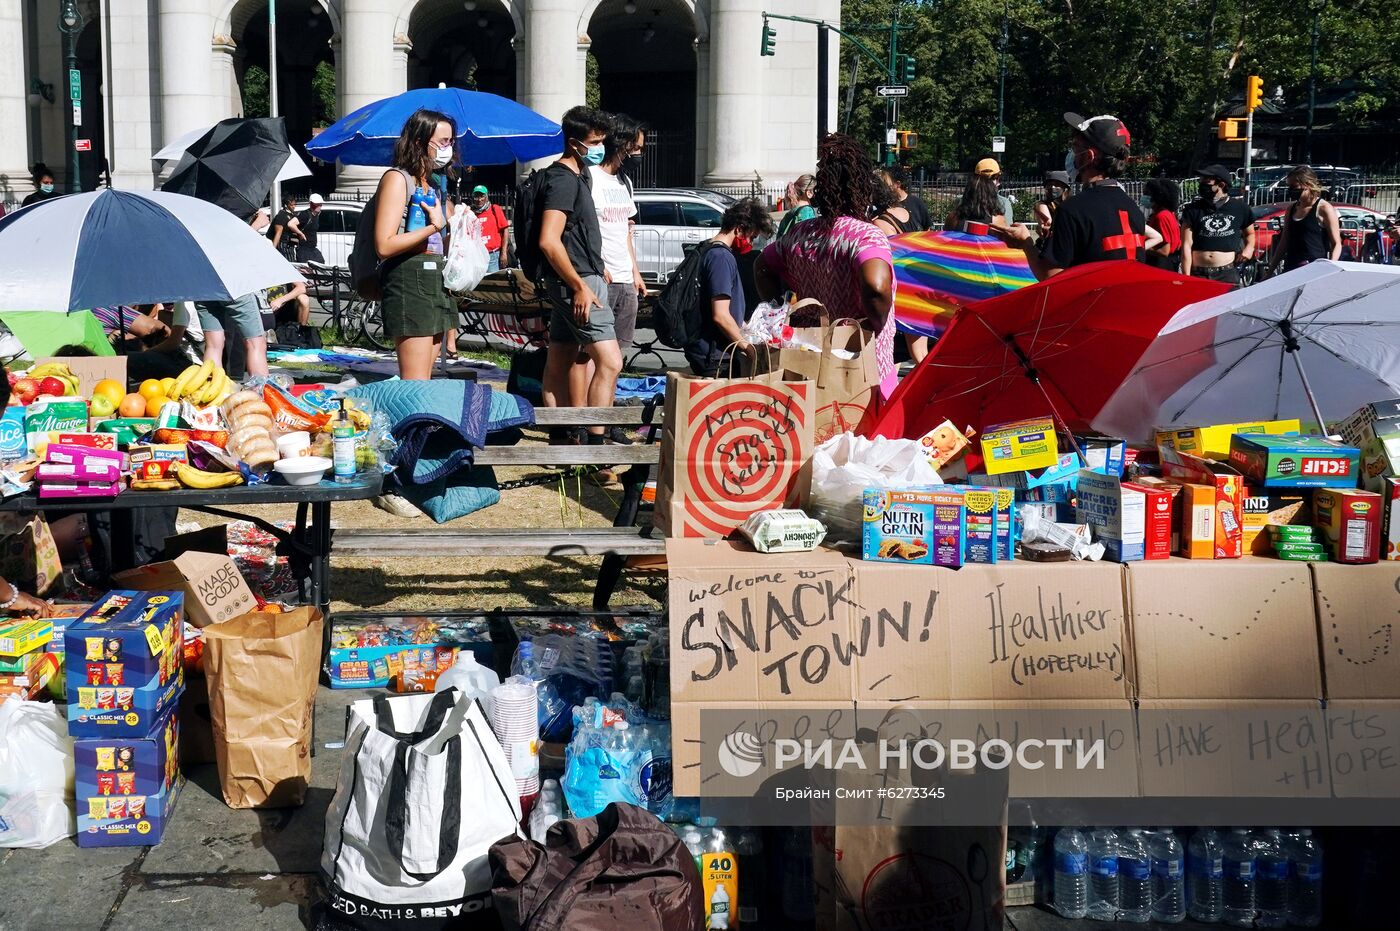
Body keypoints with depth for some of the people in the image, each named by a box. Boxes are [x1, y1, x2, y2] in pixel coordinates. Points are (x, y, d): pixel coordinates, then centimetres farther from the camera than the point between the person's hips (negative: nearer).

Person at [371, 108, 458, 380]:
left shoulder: (434, 184, 21)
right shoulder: (397, 179, -6)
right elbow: (384, 246, -16)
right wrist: (434, 226, -13)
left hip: (437, 283, 9)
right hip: (409, 283, -9)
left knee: (422, 382, 7)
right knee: (415, 386, -13)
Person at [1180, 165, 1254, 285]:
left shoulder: (1239, 208, 9)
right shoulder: (1193, 210, 5)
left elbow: (1249, 233, 26)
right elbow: (1186, 246, 1)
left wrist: (1249, 248, 3)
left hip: (1228, 274, 1)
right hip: (1199, 275, -1)